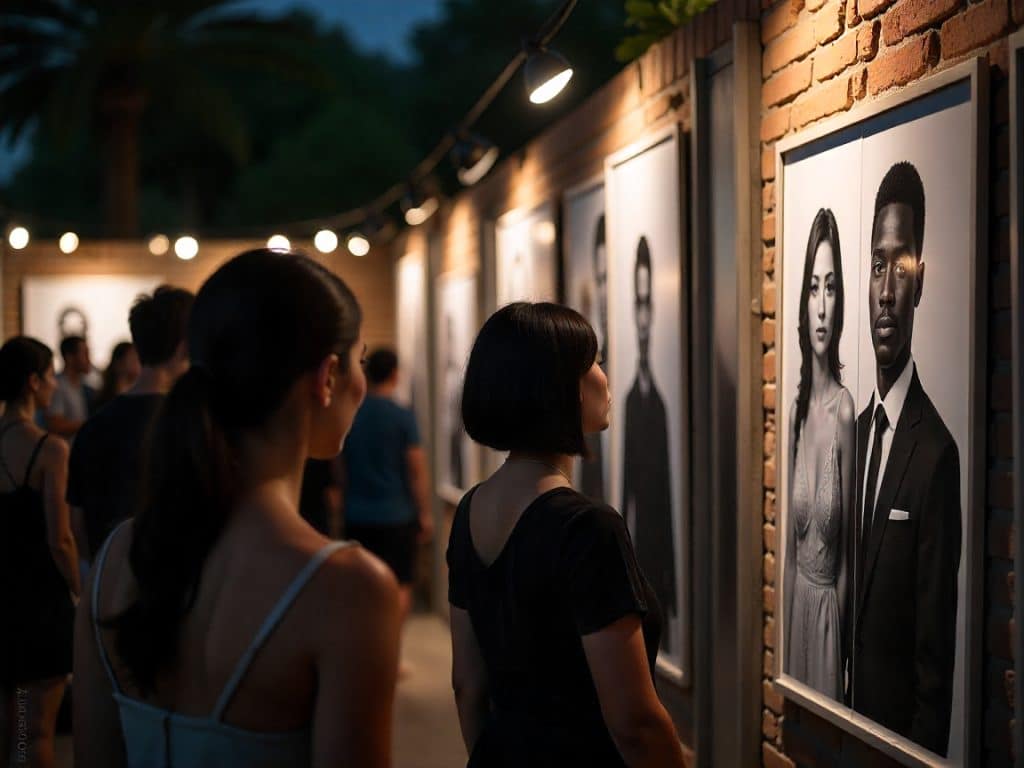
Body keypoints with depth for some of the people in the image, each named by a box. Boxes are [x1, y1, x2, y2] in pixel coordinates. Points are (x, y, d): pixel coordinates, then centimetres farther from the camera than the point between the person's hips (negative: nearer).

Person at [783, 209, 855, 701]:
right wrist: (787, 615, 9)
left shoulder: (845, 409, -14)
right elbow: (789, 535, 9)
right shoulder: (797, 408, 4)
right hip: (796, 599, 5)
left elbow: (848, 545, -10)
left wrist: (837, 614, -8)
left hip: (830, 602, -5)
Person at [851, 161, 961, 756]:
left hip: (903, 720, -7)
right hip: (851, 707, 7)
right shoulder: (858, 428, 6)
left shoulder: (937, 450, -19)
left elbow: (936, 641, -18)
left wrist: (923, 746, -16)